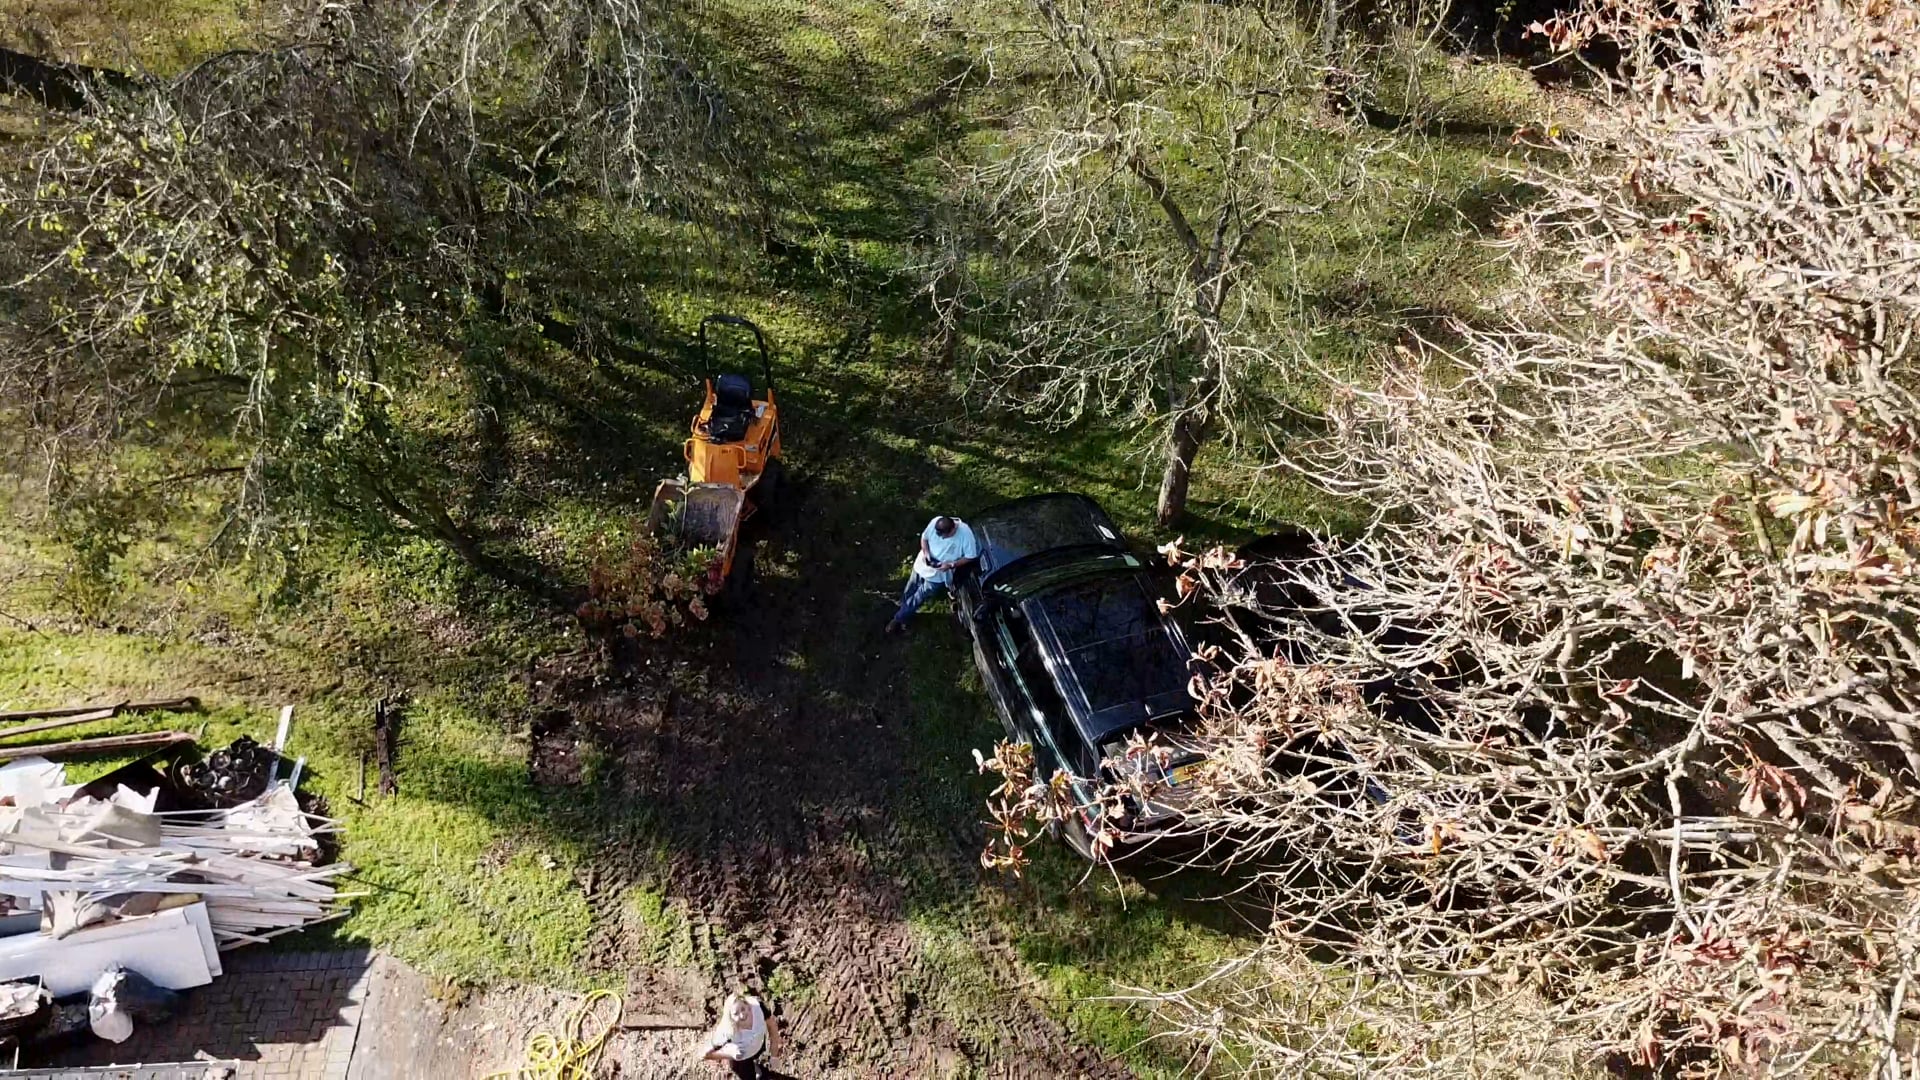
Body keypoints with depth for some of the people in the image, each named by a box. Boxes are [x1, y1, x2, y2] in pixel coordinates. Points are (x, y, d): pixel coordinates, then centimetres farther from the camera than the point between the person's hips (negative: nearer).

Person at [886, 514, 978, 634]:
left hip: (938, 575, -3)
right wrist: (926, 552, -20)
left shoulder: (966, 534, -31)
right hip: (922, 565, 3)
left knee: (918, 599, 10)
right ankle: (904, 613, 49)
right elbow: (924, 537, -2)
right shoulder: (935, 522, -22)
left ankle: (899, 619, 33)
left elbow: (970, 557, -17)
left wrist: (951, 565, -26)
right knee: (909, 593, 21)